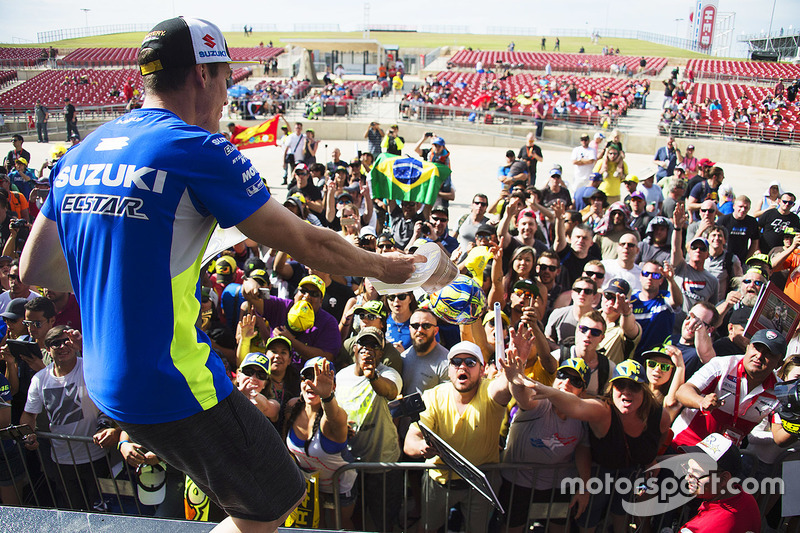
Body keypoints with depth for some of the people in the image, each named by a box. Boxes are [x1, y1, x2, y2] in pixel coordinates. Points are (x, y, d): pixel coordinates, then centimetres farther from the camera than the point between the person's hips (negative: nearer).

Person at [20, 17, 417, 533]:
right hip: (172, 385, -9)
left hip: (106, 380, 9)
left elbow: (35, 268, 14)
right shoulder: (196, 149, -16)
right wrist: (380, 266, 4)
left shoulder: (78, 154, 7)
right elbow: (307, 242, -12)